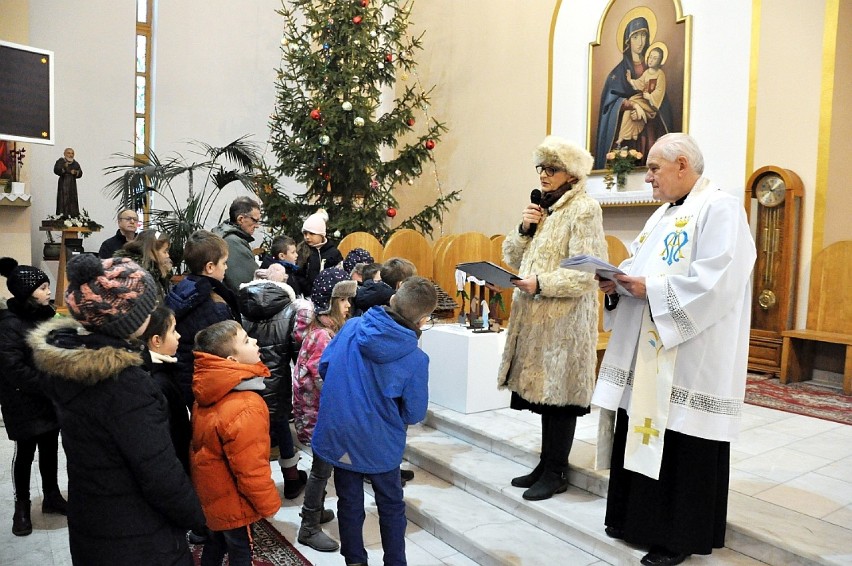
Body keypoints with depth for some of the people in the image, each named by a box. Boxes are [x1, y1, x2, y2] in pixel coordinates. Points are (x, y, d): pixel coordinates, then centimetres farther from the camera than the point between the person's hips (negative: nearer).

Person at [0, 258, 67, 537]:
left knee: (50, 448, 16)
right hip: (24, 402, -6)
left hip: (51, 398, 6)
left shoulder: (45, 314, 3)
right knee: (26, 452, 9)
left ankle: (52, 497, 33)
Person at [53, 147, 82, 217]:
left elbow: (80, 173, 7)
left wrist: (75, 172, -15)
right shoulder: (61, 161, -1)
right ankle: (63, 215, -9)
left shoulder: (75, 163, 11)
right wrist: (63, 168, -31)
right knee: (63, 199, -9)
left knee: (73, 200, 2)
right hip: (63, 184, -4)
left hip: (72, 184, 4)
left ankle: (74, 215, 4)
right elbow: (56, 170, -14)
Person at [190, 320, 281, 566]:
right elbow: (251, 468, -28)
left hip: (212, 494, 8)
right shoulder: (245, 408, -33)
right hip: (233, 503, -8)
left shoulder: (208, 395, -6)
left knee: (215, 545, 26)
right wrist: (268, 503, -12)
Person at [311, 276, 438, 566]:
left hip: (338, 435, 3)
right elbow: (415, 414, -11)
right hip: (379, 444, -3)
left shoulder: (351, 327, -12)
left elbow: (324, 367, 0)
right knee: (392, 507, 21)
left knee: (350, 505, 20)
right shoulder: (416, 359, -21)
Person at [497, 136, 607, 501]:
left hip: (564, 320, -7)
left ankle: (556, 473, 14)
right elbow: (512, 258, 15)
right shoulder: (543, 207, 16)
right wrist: (525, 229, -1)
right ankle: (546, 464, 25)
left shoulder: (584, 210, -8)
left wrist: (540, 284, -22)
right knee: (541, 391, 12)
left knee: (557, 393, 0)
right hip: (534, 317, 8)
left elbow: (587, 272, -17)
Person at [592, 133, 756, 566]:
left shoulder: (720, 209, -11)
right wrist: (618, 282, -1)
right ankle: (640, 519, 29)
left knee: (680, 447, 1)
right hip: (648, 353, 9)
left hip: (690, 359, -9)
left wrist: (651, 288, -20)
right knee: (643, 434, 14)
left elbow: (715, 280, -22)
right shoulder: (663, 213, 17)